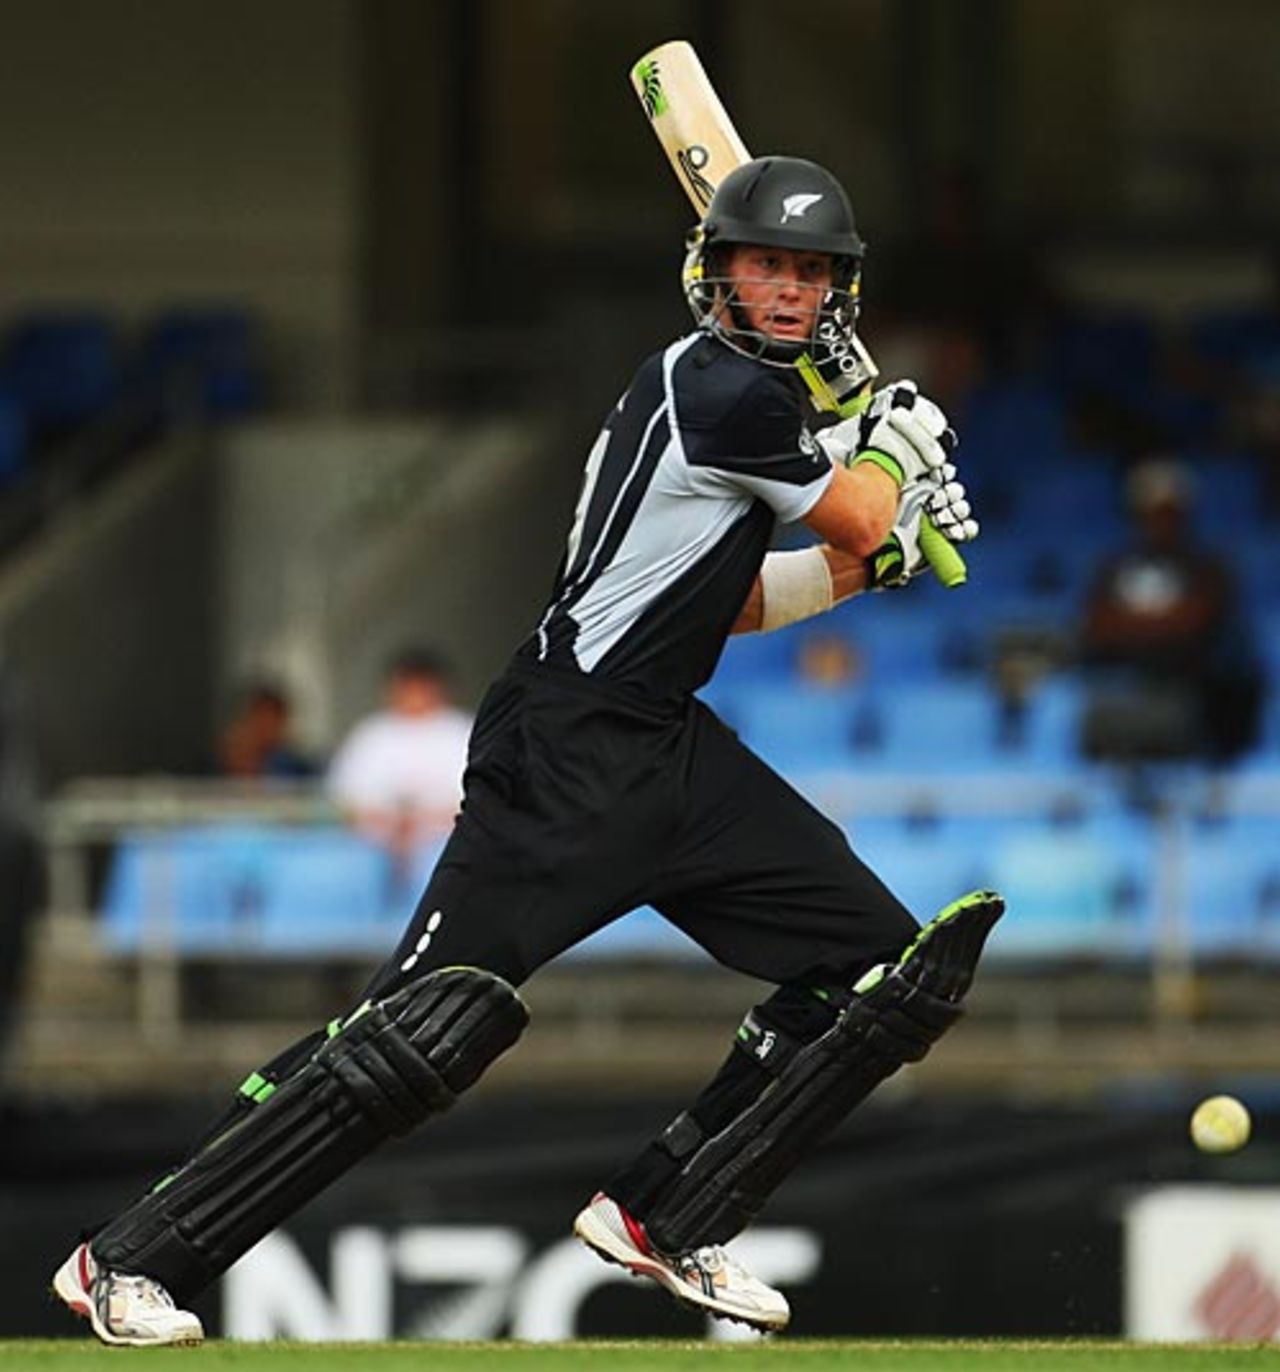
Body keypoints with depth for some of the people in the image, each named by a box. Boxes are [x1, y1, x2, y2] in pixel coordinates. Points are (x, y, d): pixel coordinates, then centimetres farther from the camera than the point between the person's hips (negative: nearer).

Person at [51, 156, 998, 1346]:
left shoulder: (741, 388, 15)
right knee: (430, 1028, -18)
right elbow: (864, 522, -2)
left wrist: (871, 554, 15)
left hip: (673, 755, 10)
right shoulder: (724, 390, -14)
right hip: (566, 756, -10)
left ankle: (662, 1220, 11)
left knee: (893, 970, 6)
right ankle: (130, 1260, -13)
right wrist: (897, 445, 17)